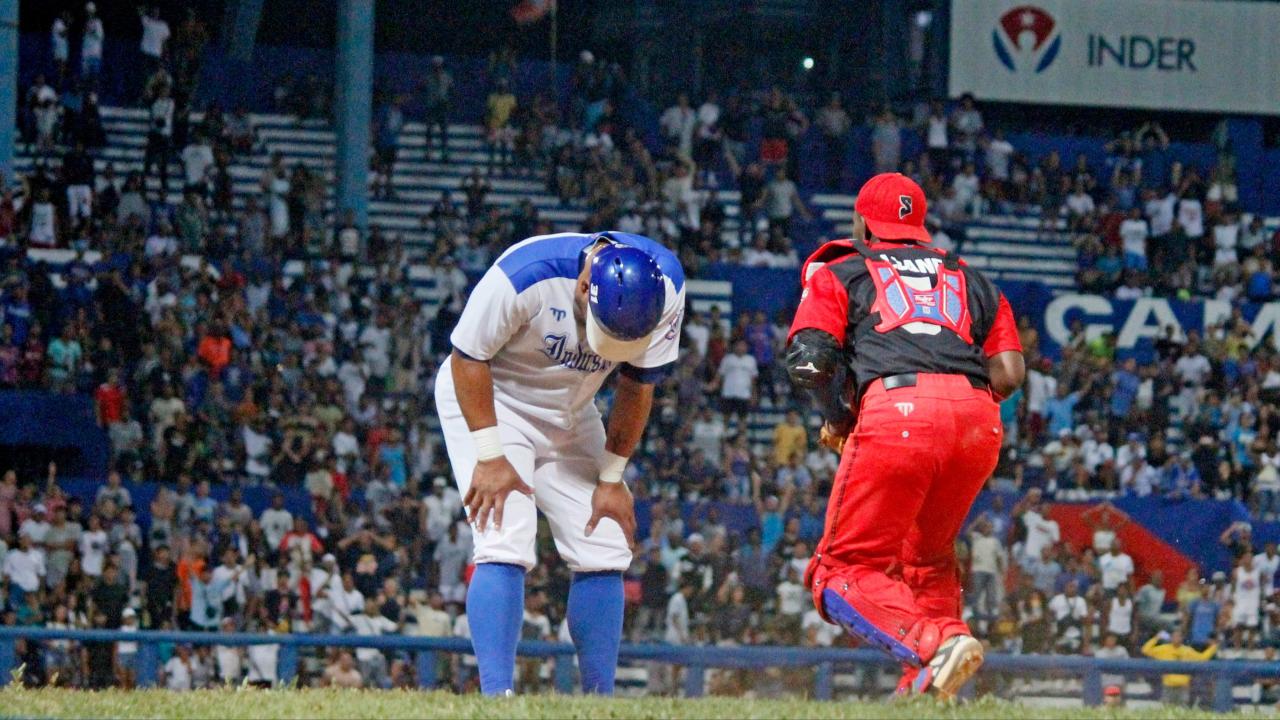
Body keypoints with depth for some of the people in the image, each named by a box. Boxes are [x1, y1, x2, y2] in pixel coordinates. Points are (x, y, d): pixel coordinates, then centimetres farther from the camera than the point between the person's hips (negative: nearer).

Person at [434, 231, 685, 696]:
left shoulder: (666, 285, -20)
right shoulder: (524, 274, -34)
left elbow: (638, 384, -6)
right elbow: (468, 358, -21)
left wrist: (612, 476, -5)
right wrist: (490, 456, -23)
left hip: (572, 414, 5)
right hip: (487, 399, -5)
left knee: (604, 553, -2)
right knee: (506, 549, -21)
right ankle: (496, 699, -26)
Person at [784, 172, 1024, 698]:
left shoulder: (839, 272, 21)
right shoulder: (970, 281, 30)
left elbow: (809, 361, 4)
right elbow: (1009, 374, 15)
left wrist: (840, 418, 20)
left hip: (896, 412, -5)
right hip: (978, 421, 5)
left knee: (844, 572, -1)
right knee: (929, 560, 26)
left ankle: (935, 641, -28)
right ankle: (925, 698, 16)